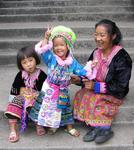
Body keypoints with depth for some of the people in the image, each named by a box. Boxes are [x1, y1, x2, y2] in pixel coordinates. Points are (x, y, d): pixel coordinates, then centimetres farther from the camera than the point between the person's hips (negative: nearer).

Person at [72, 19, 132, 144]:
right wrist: (80, 79, -12)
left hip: (114, 94, -6)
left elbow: (120, 86, -20)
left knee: (92, 99, -29)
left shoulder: (122, 58, -19)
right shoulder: (96, 53, -1)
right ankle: (96, 127, -15)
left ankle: (104, 128, -13)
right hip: (96, 90, 6)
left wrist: (96, 86, -22)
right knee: (80, 95, -19)